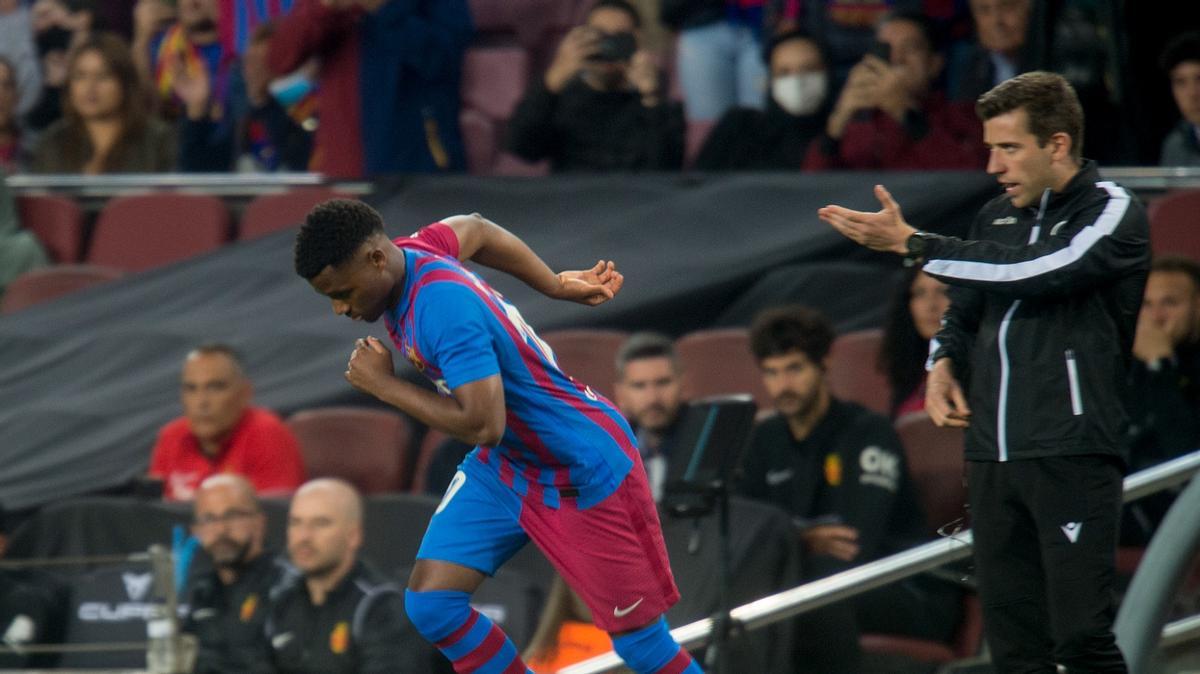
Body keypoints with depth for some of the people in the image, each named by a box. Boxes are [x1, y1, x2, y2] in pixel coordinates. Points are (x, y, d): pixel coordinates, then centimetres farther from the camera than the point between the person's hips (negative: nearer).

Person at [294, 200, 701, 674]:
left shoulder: (443, 304, -33)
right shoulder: (402, 261, -6)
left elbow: (482, 425, -37)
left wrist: (384, 386, -25)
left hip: (585, 474, -9)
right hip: (503, 467, 9)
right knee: (430, 604, -5)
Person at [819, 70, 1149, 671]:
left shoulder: (1114, 215, -4)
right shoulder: (994, 218, 19)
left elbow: (1033, 272, -18)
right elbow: (964, 311, 32)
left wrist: (912, 244, -14)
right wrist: (944, 361, 8)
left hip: (1072, 456, -7)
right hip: (992, 458, 7)